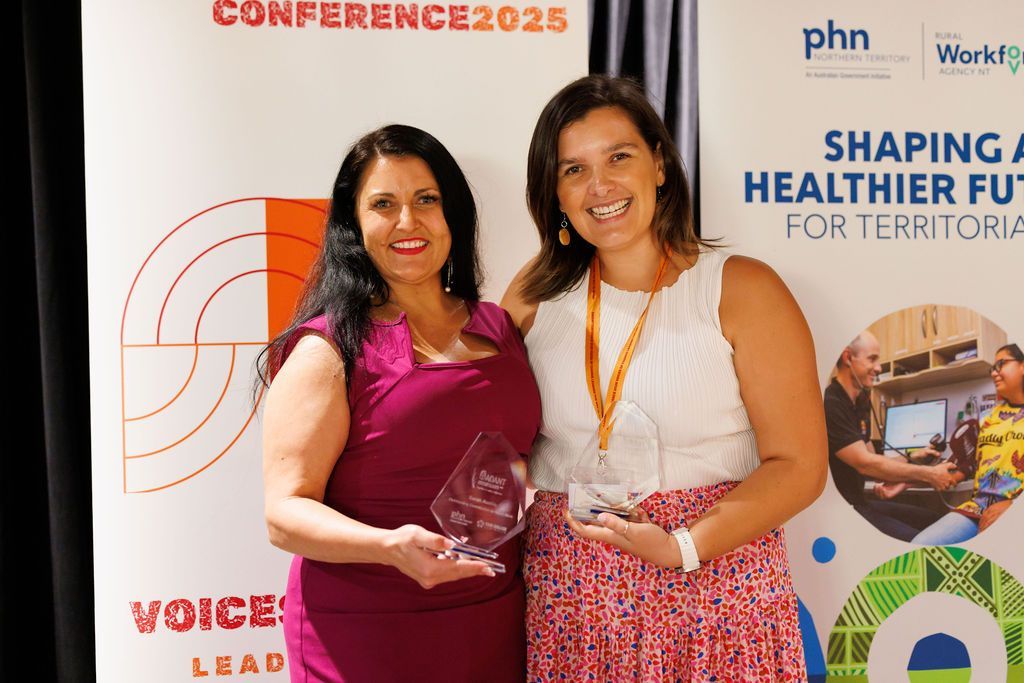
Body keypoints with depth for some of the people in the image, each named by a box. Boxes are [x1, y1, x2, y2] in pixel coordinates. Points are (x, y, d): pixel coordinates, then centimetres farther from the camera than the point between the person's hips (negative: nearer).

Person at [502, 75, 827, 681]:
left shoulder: (741, 290, -5)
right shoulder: (537, 294, 4)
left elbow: (798, 465, -8)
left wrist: (684, 547, -19)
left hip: (710, 581, -2)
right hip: (565, 593, 3)